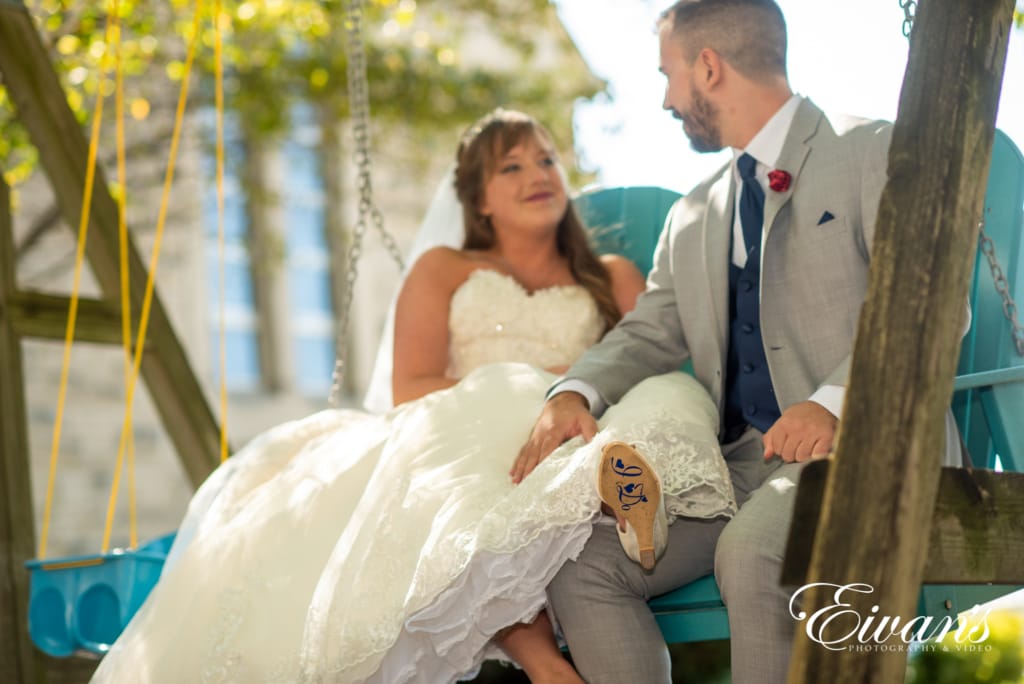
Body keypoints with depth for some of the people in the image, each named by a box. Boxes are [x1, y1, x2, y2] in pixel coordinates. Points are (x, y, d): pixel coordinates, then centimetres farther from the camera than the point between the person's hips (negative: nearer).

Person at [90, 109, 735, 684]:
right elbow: (410, 392, 10)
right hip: (458, 441, -1)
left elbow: (660, 364, 13)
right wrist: (506, 389, -7)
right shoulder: (444, 271, 26)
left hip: (570, 442, 2)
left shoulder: (614, 278, 30)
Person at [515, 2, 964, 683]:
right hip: (740, 459, 7)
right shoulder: (691, 218, 23)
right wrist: (576, 392, -3)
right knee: (581, 563, -13)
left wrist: (834, 402, -24)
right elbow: (649, 333, 19)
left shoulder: (872, 153, 1)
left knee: (750, 551, -35)